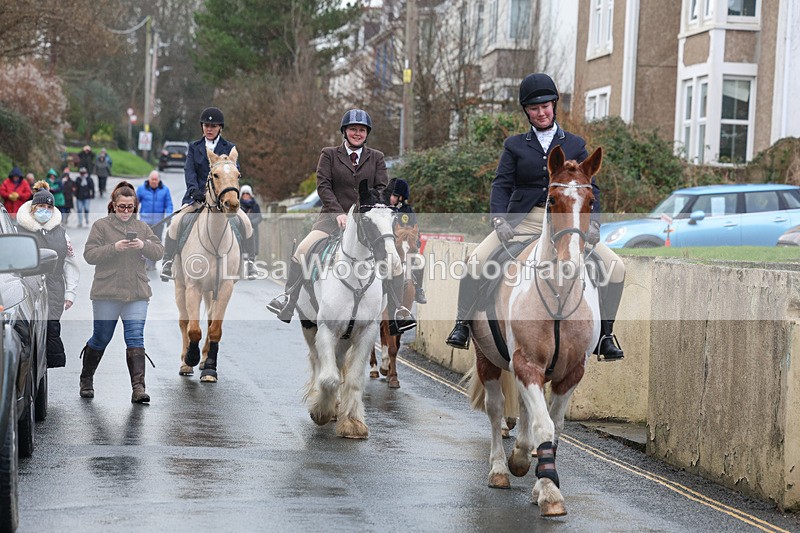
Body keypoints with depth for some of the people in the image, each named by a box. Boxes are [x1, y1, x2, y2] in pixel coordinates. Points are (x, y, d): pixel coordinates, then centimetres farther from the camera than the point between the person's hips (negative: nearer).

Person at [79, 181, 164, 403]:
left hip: (137, 293, 2)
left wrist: (144, 245, -13)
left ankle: (138, 388, -11)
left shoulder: (142, 227, 12)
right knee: (100, 339, 9)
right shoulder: (101, 226, 1)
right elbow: (89, 254, -7)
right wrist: (114, 248, -19)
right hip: (106, 293, -2)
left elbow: (159, 251, 7)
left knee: (135, 339, -7)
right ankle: (86, 380, 30)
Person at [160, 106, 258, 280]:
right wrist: (195, 190, -20)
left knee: (245, 221, -20)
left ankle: (250, 261, -6)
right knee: (176, 222, -23)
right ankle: (167, 261, -9)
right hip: (197, 196, 0)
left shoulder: (229, 148, 9)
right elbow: (189, 171, -1)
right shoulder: (194, 147, 11)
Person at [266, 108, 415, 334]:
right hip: (334, 216, -1)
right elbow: (323, 186, -2)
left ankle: (397, 312, -11)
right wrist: (339, 213, -14)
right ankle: (287, 301, -14)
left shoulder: (376, 158, 12)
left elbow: (382, 188, 4)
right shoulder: (329, 154, 7)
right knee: (302, 250, -21)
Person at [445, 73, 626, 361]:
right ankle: (462, 324, -5)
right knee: (475, 261, -22)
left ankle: (604, 335, -2)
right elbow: (501, 185, 3)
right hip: (522, 221, -1)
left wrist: (593, 222, -8)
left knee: (615, 267, -15)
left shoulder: (575, 145, 13)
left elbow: (590, 188, 9)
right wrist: (499, 218, -16)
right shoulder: (515, 145, 11)